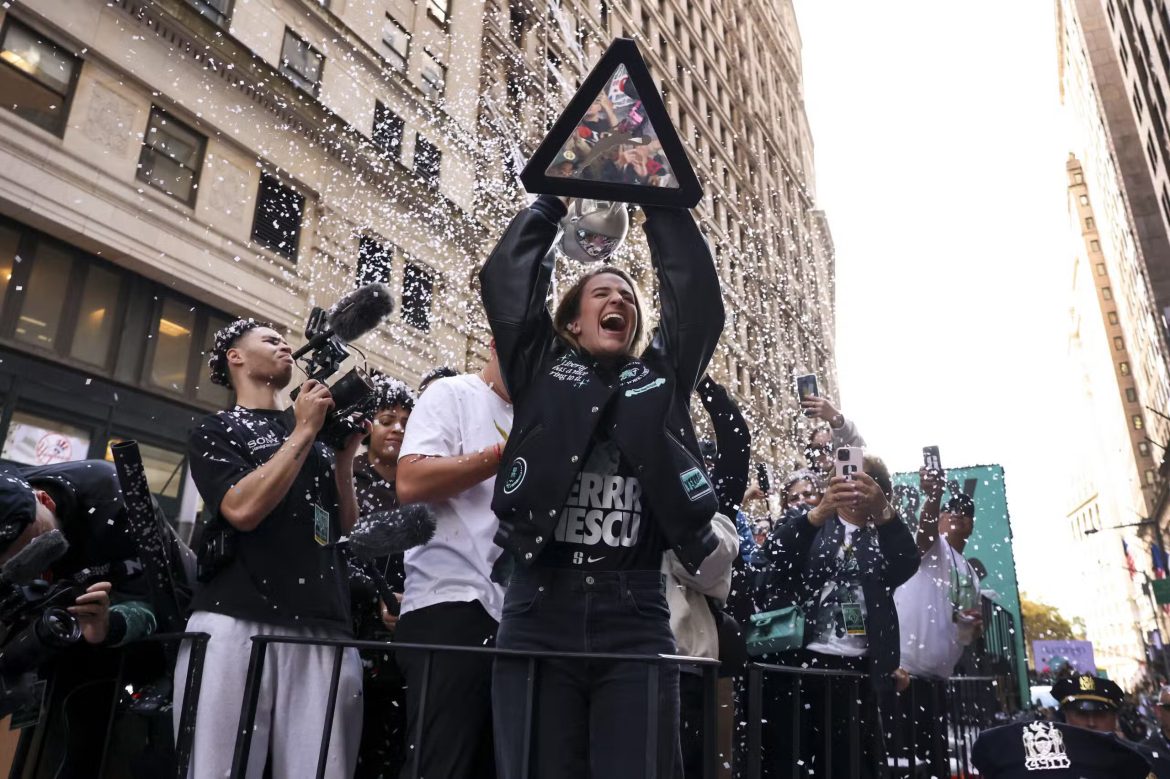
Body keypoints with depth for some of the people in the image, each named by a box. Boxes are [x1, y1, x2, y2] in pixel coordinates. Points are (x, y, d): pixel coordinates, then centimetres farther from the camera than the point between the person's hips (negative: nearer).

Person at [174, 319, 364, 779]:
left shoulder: (316, 431, 21)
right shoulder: (216, 431, 10)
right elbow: (243, 510, -9)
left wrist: (345, 452, 6)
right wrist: (304, 432, -4)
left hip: (323, 626, 3)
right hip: (237, 620, -3)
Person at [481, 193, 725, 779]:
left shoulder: (663, 375, 16)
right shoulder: (541, 369, 12)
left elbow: (694, 287, 11)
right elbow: (507, 275, 8)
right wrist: (556, 196, 19)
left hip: (636, 617, 1)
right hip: (540, 611, -1)